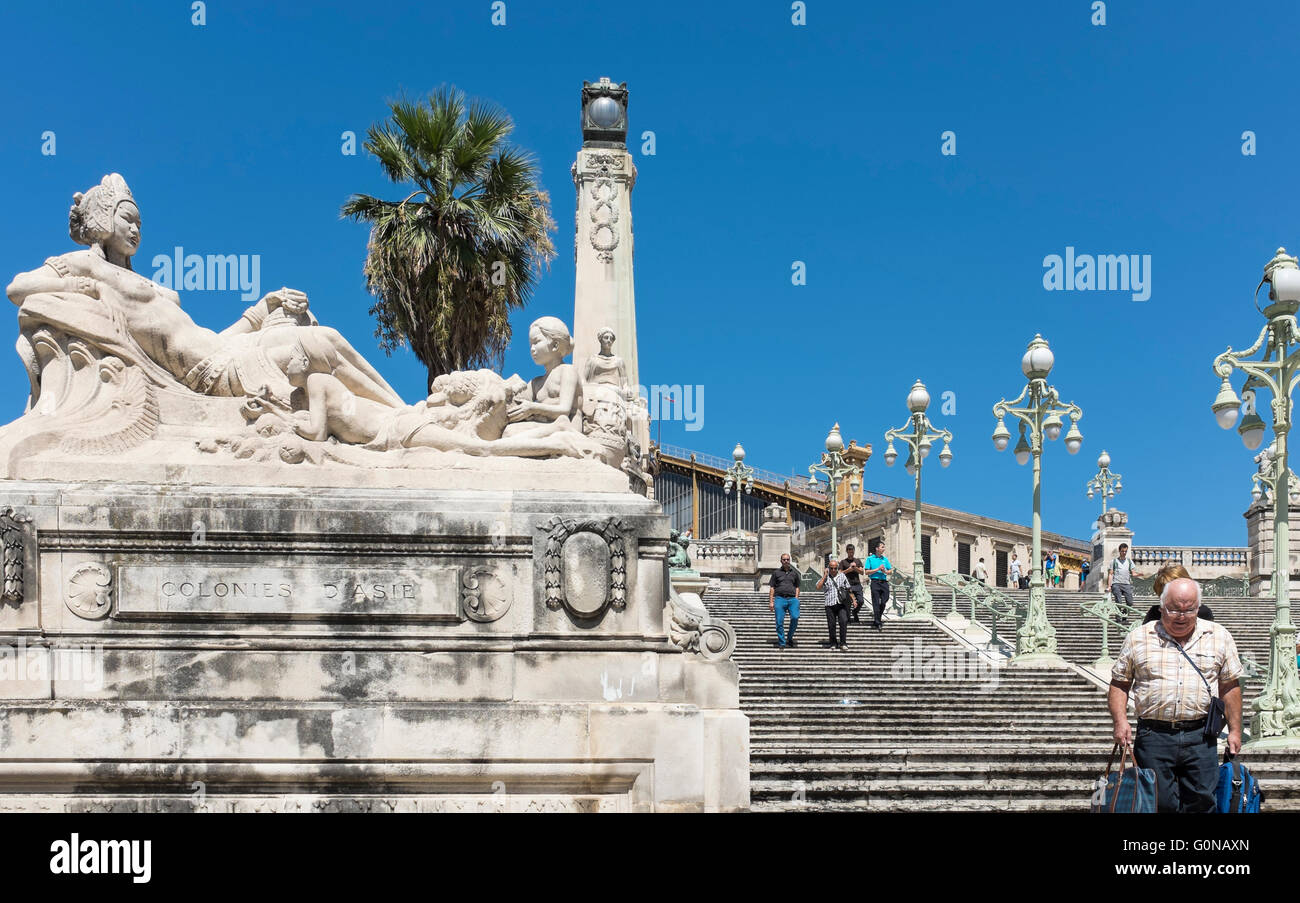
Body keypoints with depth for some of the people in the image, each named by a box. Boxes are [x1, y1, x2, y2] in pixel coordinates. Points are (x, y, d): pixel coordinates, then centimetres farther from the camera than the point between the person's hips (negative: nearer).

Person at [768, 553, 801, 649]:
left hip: (792, 599, 1)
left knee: (795, 617, -20)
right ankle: (781, 643, 3)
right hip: (780, 598, -1)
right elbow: (772, 588, 10)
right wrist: (771, 602, 2)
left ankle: (790, 637, 2)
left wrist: (796, 599, 6)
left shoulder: (794, 573, 18)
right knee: (780, 621, -6)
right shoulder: (776, 572, 12)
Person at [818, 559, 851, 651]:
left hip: (841, 604, 0)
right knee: (831, 625, 2)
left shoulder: (842, 576, 14)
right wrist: (825, 575, -3)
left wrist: (853, 599, 14)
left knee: (843, 621, -15)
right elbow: (818, 587, -7)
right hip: (830, 605, 0)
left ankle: (843, 643, -9)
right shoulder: (825, 577, 9)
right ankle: (833, 643, 15)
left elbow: (848, 589, 20)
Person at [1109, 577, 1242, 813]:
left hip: (1200, 737, 1)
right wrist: (1120, 721, -6)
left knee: (1202, 802, -1)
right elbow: (1119, 683, 8)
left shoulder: (1219, 637, 8)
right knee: (1160, 804, 1)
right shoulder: (1138, 638, 5)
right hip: (1153, 737, -1)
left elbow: (1230, 686, 13)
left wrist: (1234, 730, 9)